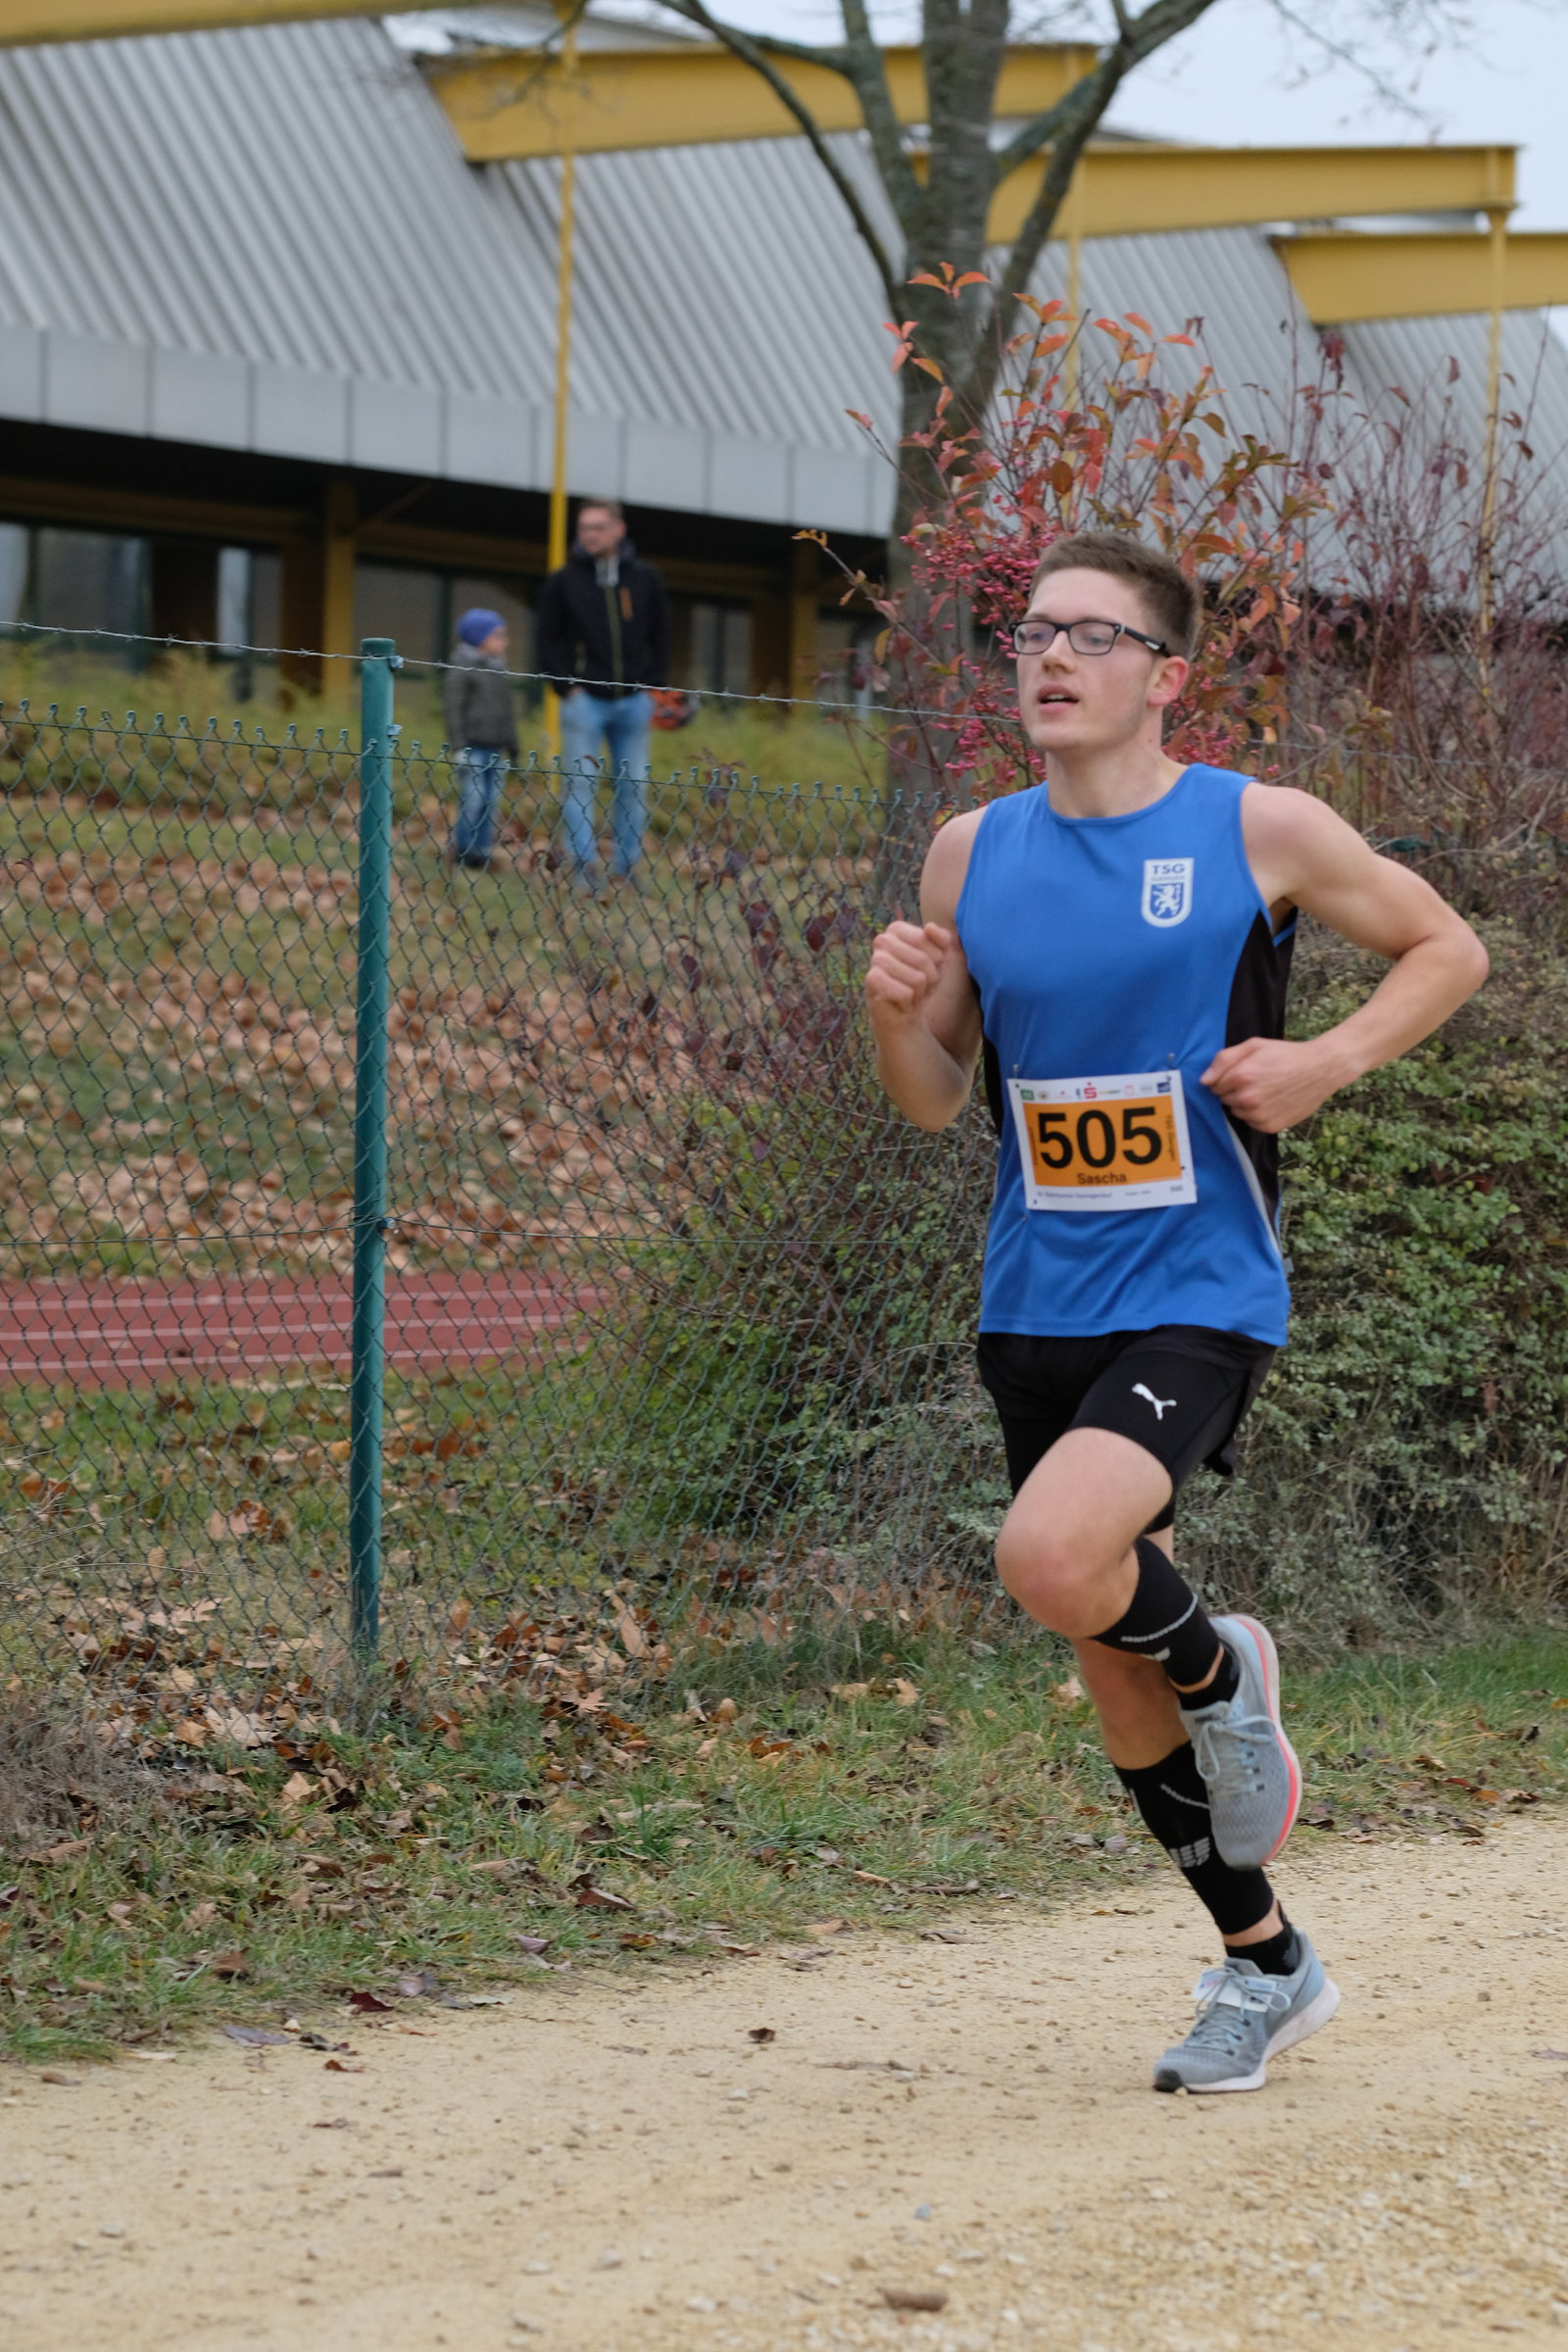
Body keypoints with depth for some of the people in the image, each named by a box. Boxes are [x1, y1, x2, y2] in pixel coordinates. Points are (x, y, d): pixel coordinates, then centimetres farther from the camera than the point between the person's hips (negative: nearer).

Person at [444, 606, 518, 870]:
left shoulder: (499, 670, 14)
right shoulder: (462, 669, -8)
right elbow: (455, 708, -11)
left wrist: (512, 744, 20)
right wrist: (459, 746, -16)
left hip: (495, 747, 7)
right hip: (472, 746, -7)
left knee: (491, 799, 6)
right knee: (473, 797, -8)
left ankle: (482, 848, 13)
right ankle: (463, 849, 0)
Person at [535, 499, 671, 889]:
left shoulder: (645, 579, 8)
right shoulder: (564, 582, 2)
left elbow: (661, 637, 14)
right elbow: (549, 639, 5)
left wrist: (654, 685, 3)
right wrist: (565, 686, -5)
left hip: (633, 700, 2)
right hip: (585, 700, -2)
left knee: (633, 788, 4)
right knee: (580, 784, -7)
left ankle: (628, 864, 11)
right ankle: (584, 863, -9)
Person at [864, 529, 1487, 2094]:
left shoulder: (1256, 830, -5)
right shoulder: (974, 854, 6)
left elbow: (1447, 948, 6)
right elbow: (936, 1100, 13)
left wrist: (1323, 1064, -9)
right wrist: (896, 1014, -9)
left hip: (1198, 1297, -5)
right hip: (1036, 1305, 5)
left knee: (1053, 1561, -29)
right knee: (1115, 1688, 10)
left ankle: (1220, 1666, 5)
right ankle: (1266, 1968, 30)